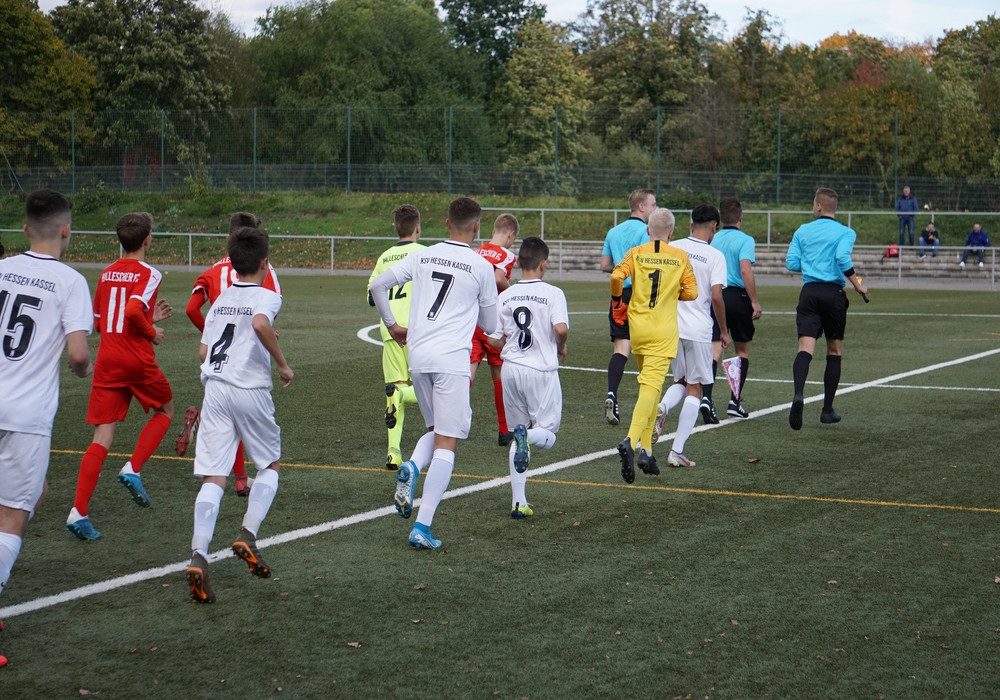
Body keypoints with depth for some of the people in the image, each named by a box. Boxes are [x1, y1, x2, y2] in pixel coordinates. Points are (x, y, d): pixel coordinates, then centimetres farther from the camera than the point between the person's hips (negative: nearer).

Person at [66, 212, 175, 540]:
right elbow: (134, 310, -24)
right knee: (165, 410, 23)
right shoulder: (148, 274, -7)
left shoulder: (107, 273, 14)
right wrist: (152, 332, -5)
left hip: (107, 361, 5)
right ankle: (133, 469, 4)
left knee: (103, 437, 2)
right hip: (138, 361, -5)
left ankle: (79, 511, -10)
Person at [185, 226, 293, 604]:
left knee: (213, 477, -3)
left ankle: (198, 555, -19)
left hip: (214, 387, 4)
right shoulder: (266, 296, 0)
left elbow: (204, 352, 16)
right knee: (270, 465, 17)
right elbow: (260, 323, -24)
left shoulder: (220, 299, 17)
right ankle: (248, 534, 0)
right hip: (251, 390, -4)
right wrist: (282, 363, -13)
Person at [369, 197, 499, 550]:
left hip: (417, 355, 4)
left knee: (436, 429, 23)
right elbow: (489, 326, 9)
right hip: (452, 357, -4)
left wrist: (392, 324, 24)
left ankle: (411, 467, -10)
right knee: (446, 443, -2)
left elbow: (377, 285, 12)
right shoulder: (481, 266, 0)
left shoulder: (423, 256, 9)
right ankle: (422, 526, -11)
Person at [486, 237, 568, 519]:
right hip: (542, 370, -4)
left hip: (511, 369, 4)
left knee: (518, 438, 13)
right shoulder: (552, 293, -6)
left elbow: (493, 340, 3)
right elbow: (561, 328, -20)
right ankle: (528, 437, -29)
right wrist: (560, 348, 1)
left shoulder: (505, 296, 4)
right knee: (547, 435, 8)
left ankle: (518, 502, 8)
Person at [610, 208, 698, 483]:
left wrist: (617, 300, 5)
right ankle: (631, 440, -32)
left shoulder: (636, 253, 1)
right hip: (663, 331, -3)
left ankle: (645, 450, 15)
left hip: (637, 327, 3)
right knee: (651, 385, -10)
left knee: (650, 385, 17)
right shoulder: (680, 257, 0)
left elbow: (616, 276, -13)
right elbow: (691, 292, -1)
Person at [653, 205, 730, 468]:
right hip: (698, 329, -4)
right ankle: (677, 451, 0)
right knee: (694, 389, 6)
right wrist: (724, 331, 0)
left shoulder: (672, 248, 4)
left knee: (681, 381, 22)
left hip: (669, 326, 4)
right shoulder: (715, 256, -6)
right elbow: (716, 296, -12)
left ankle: (662, 407, -10)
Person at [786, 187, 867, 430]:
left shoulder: (802, 231, 10)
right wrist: (858, 286, -7)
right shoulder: (845, 233, 1)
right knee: (834, 351, 12)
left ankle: (798, 393, -36)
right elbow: (843, 259, -16)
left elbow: (791, 263, 7)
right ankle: (827, 410, 15)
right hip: (834, 294, -1)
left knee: (805, 348, -8)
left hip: (809, 292, 1)